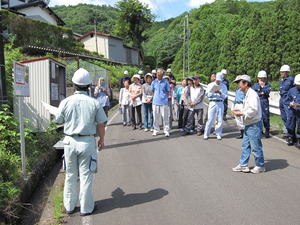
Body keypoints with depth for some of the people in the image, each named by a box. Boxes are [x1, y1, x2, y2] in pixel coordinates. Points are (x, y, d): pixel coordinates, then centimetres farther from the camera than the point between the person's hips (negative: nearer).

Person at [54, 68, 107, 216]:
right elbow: (101, 124, -1)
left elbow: (58, 121, 5)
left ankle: (69, 206, 28)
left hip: (70, 141, 2)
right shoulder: (94, 103, -8)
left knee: (70, 175, 16)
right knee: (86, 176, 9)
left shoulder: (66, 102, -6)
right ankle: (86, 208, 18)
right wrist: (102, 139, 13)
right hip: (87, 141, -1)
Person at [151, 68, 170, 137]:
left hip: (164, 102, -2)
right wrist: (155, 97, 9)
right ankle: (156, 130, 18)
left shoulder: (166, 82, 2)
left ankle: (166, 131, 6)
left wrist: (165, 98, 3)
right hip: (155, 102, 3)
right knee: (155, 117, 6)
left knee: (165, 116, -2)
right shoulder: (154, 82, 8)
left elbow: (168, 91, 8)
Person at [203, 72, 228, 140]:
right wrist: (213, 92, -13)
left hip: (220, 103, 1)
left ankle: (218, 134, 14)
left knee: (220, 120, 3)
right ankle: (206, 134, 3)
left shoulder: (223, 86, 10)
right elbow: (207, 94, 3)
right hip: (212, 103, -1)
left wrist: (220, 93, -13)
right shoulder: (210, 85, 10)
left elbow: (225, 96, 4)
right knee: (210, 119, -5)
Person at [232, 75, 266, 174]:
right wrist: (240, 111, 9)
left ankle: (260, 166, 16)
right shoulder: (247, 94, 14)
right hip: (248, 125, 10)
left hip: (254, 125, -10)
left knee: (256, 147, 2)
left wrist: (241, 113, -16)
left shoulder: (252, 94, -17)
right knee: (245, 145, 13)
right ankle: (243, 165, 21)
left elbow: (253, 110, -24)